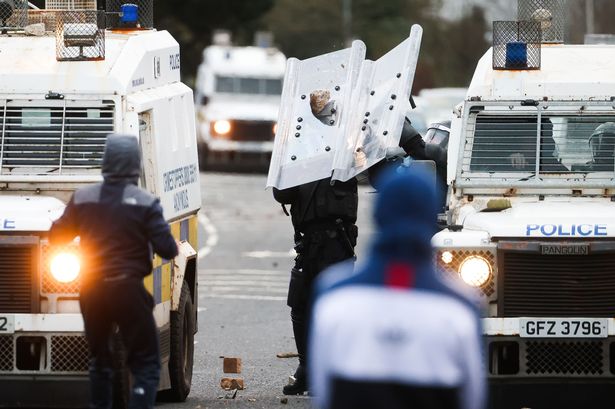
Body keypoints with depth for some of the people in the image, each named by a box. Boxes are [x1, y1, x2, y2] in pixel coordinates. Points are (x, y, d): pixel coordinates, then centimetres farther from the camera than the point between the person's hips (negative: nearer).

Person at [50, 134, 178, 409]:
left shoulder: (82, 198, 0)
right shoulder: (145, 203, -11)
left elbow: (56, 237, 8)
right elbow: (167, 249, -14)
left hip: (91, 290, 5)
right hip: (128, 289, -5)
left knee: (99, 358, 22)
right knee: (146, 365, -2)